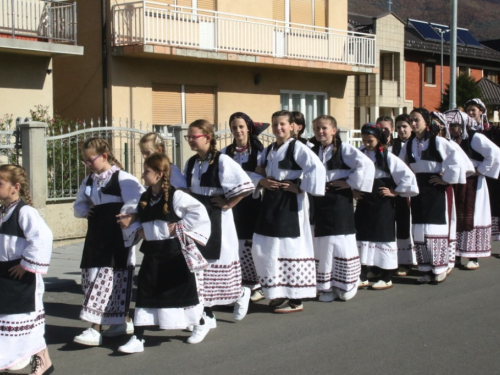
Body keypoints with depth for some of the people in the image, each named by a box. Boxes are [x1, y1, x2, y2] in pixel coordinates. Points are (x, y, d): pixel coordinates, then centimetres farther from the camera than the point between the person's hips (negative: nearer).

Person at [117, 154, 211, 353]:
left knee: (184, 291, 9)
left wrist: (179, 227, -18)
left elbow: (199, 212, -19)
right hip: (152, 252, 6)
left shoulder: (176, 196, -15)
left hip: (174, 253, -6)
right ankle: (137, 339, 5)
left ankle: (200, 325, 34)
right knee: (144, 294, 1)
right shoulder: (144, 198, 7)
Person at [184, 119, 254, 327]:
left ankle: (240, 294, 28)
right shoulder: (191, 163, 9)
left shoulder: (222, 161, -14)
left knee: (214, 261, 0)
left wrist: (228, 204, -12)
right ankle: (207, 314, 14)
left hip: (216, 219, -7)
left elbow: (245, 186, -19)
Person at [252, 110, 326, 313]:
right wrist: (261, 182, 0)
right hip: (270, 203, 8)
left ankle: (295, 299, 2)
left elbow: (318, 168, -21)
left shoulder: (297, 148, -9)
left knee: (290, 249, -5)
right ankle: (277, 293, 21)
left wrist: (300, 187, -17)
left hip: (290, 204, -8)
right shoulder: (268, 150, 14)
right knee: (263, 249, 7)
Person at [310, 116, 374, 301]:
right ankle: (326, 287, 14)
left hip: (340, 202, -5)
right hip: (319, 204, 5)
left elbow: (366, 164, -14)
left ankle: (345, 286, 12)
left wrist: (350, 182, -12)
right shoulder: (312, 152, 10)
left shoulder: (344, 149, -5)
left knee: (342, 243, -2)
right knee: (322, 245, 5)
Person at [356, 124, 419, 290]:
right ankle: (363, 276, 14)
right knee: (362, 237, 6)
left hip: (383, 204, -4)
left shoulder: (388, 157, -10)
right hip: (364, 203, 4)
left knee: (384, 237, 3)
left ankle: (386, 278, 12)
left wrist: (394, 192, -9)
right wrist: (353, 190, 3)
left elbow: (408, 175, -11)